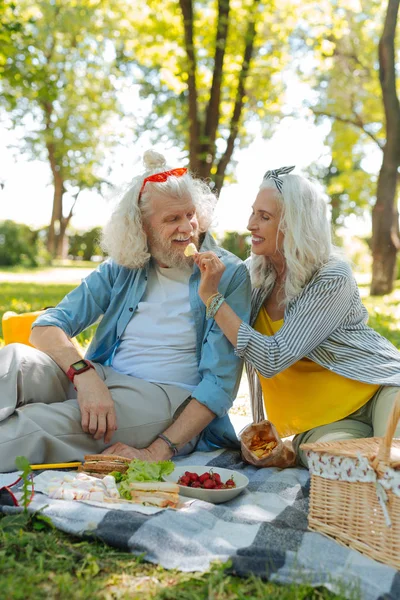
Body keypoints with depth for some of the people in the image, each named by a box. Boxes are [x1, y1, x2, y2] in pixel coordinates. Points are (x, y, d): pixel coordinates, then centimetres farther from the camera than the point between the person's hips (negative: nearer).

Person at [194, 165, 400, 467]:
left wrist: (212, 296, -21)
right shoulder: (257, 273, 2)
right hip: (323, 420, 4)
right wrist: (210, 281, 0)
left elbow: (272, 359, -24)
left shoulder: (333, 278, -17)